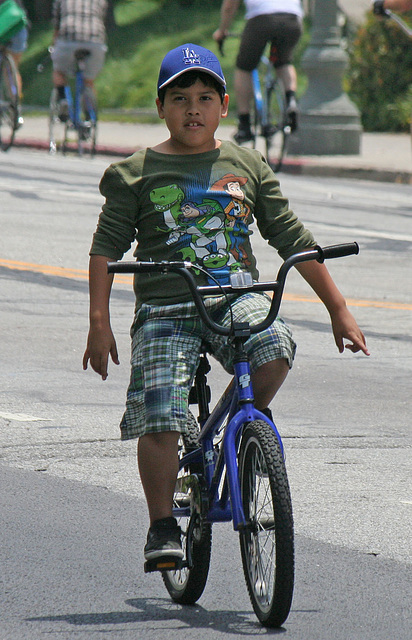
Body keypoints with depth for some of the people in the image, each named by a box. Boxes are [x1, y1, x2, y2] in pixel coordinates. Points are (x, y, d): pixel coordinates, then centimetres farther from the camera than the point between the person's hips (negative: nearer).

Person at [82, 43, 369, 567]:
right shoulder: (136, 174, 4)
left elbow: (292, 238, 13)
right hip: (164, 307, -1)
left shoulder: (247, 166, 10)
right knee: (158, 419, -16)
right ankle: (162, 526, 3)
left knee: (274, 347, -30)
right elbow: (106, 247, 5)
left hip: (235, 298, 2)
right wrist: (99, 323, -3)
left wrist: (338, 310, 12)